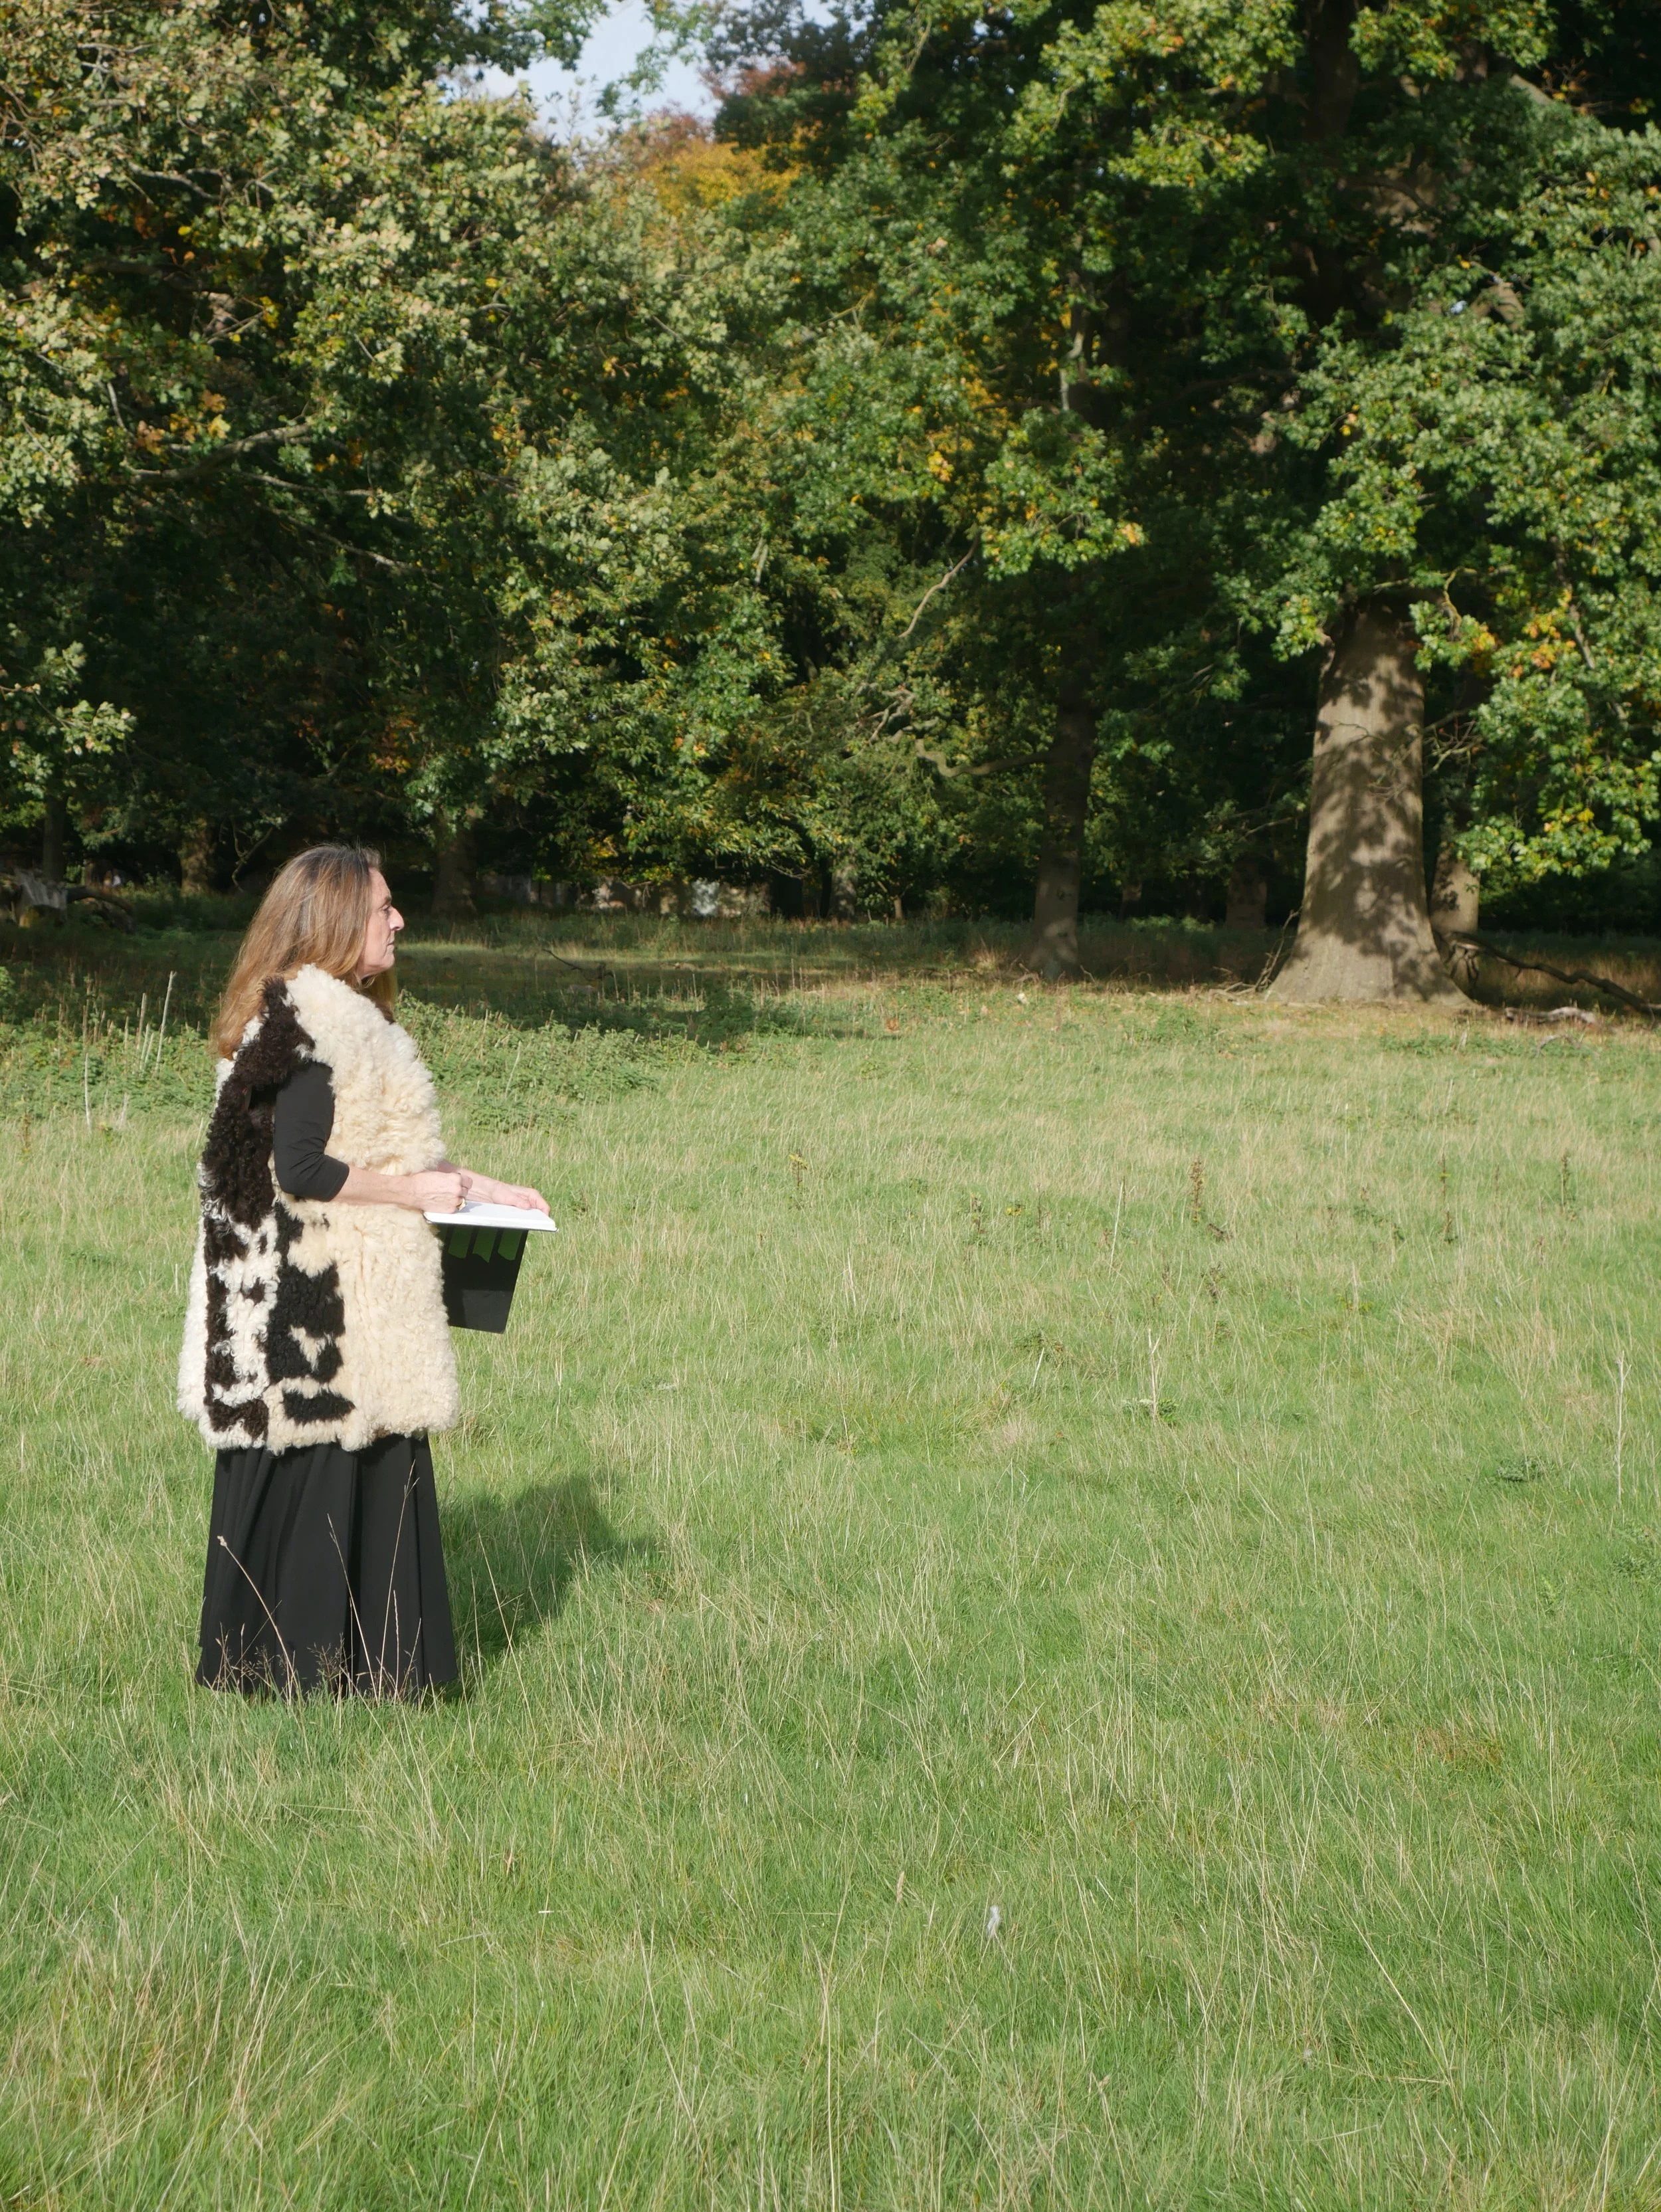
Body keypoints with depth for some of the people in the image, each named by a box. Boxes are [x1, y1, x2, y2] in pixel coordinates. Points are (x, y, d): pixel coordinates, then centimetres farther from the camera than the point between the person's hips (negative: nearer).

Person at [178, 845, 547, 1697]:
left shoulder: (346, 1015, 16)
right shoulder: (312, 1020, -18)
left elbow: (380, 1145, 23)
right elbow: (302, 1168, -23)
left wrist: (486, 1189, 16)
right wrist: (418, 1191, -14)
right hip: (320, 1303, -10)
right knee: (322, 1470, -4)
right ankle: (298, 1668, 3)